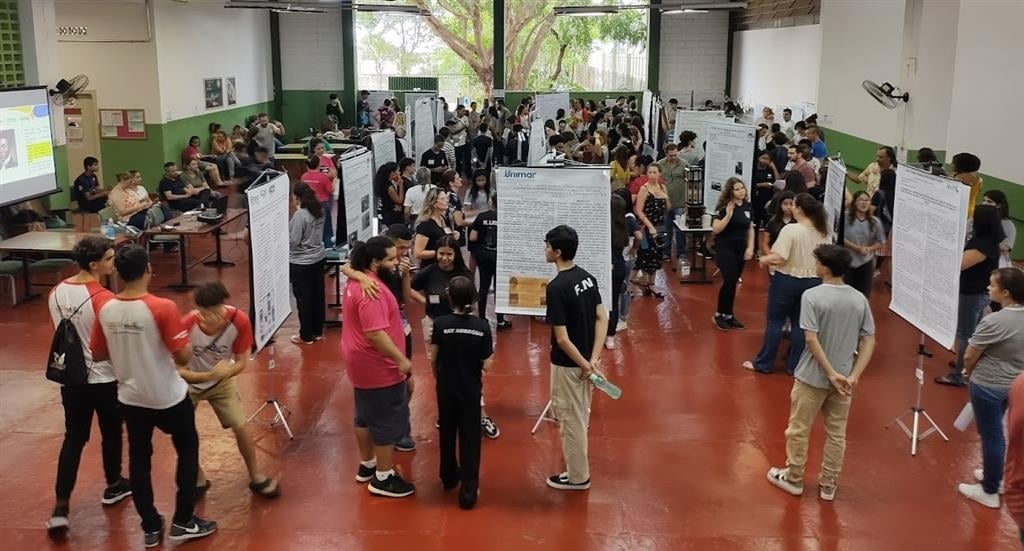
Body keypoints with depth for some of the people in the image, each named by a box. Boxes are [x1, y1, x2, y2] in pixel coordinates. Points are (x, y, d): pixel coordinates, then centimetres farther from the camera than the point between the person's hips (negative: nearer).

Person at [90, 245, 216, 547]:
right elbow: (184, 357, -21)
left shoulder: (106, 310, -7)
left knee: (139, 459, 16)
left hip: (130, 398, 4)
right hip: (168, 397, -4)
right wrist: (186, 345, -1)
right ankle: (183, 521, 20)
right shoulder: (162, 308, -23)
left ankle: (151, 527, 26)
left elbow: (98, 355, 4)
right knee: (188, 449, 16)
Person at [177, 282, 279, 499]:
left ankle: (255, 477, 17)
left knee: (241, 426, -6)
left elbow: (242, 361, -18)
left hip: (221, 380, 1)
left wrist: (225, 372, -38)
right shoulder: (186, 325, -35)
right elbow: (177, 369, -28)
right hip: (188, 383, -1)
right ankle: (197, 479, 20)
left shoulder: (239, 321, -29)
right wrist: (210, 375, -43)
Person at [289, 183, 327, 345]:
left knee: (303, 298, 3)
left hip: (301, 263, -8)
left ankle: (306, 336, 13)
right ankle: (317, 331, 27)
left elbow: (294, 242, -19)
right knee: (317, 295, 15)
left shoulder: (299, 215, -21)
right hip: (319, 258, 8)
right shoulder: (319, 210, 2)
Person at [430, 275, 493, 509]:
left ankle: (449, 477, 38)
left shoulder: (440, 324, -13)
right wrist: (492, 350, 9)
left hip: (446, 388, 1)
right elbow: (486, 366, -11)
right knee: (470, 439, 6)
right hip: (471, 389, -1)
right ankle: (468, 491, 6)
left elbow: (433, 359, -5)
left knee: (447, 433, 21)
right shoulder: (482, 326, -13)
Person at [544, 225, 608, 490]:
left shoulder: (556, 288, -25)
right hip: (584, 360, 8)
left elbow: (562, 339, -25)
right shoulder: (587, 277, 0)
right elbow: (602, 319, 1)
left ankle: (577, 476, 22)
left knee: (571, 419, 8)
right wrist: (594, 358, -5)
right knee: (579, 416, 22)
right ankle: (577, 469, 36)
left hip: (568, 364, -8)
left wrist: (586, 365, -15)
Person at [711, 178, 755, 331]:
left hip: (740, 250, 6)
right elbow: (715, 229, -20)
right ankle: (719, 315, 4)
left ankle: (729, 315, 21)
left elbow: (750, 228, 13)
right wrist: (728, 215, -28)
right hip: (725, 249, -6)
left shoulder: (747, 206, 5)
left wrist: (750, 247, 3)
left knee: (733, 283, 11)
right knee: (729, 281, -12)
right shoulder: (724, 207, -13)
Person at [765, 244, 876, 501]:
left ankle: (793, 479, 26)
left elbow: (811, 339, -21)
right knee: (836, 434, 15)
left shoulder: (812, 296, -16)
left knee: (798, 430, 13)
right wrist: (854, 376, -6)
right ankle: (828, 485, 26)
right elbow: (869, 341, -3)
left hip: (813, 377, -4)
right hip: (844, 378, 4)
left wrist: (831, 373, -16)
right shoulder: (859, 299, -2)